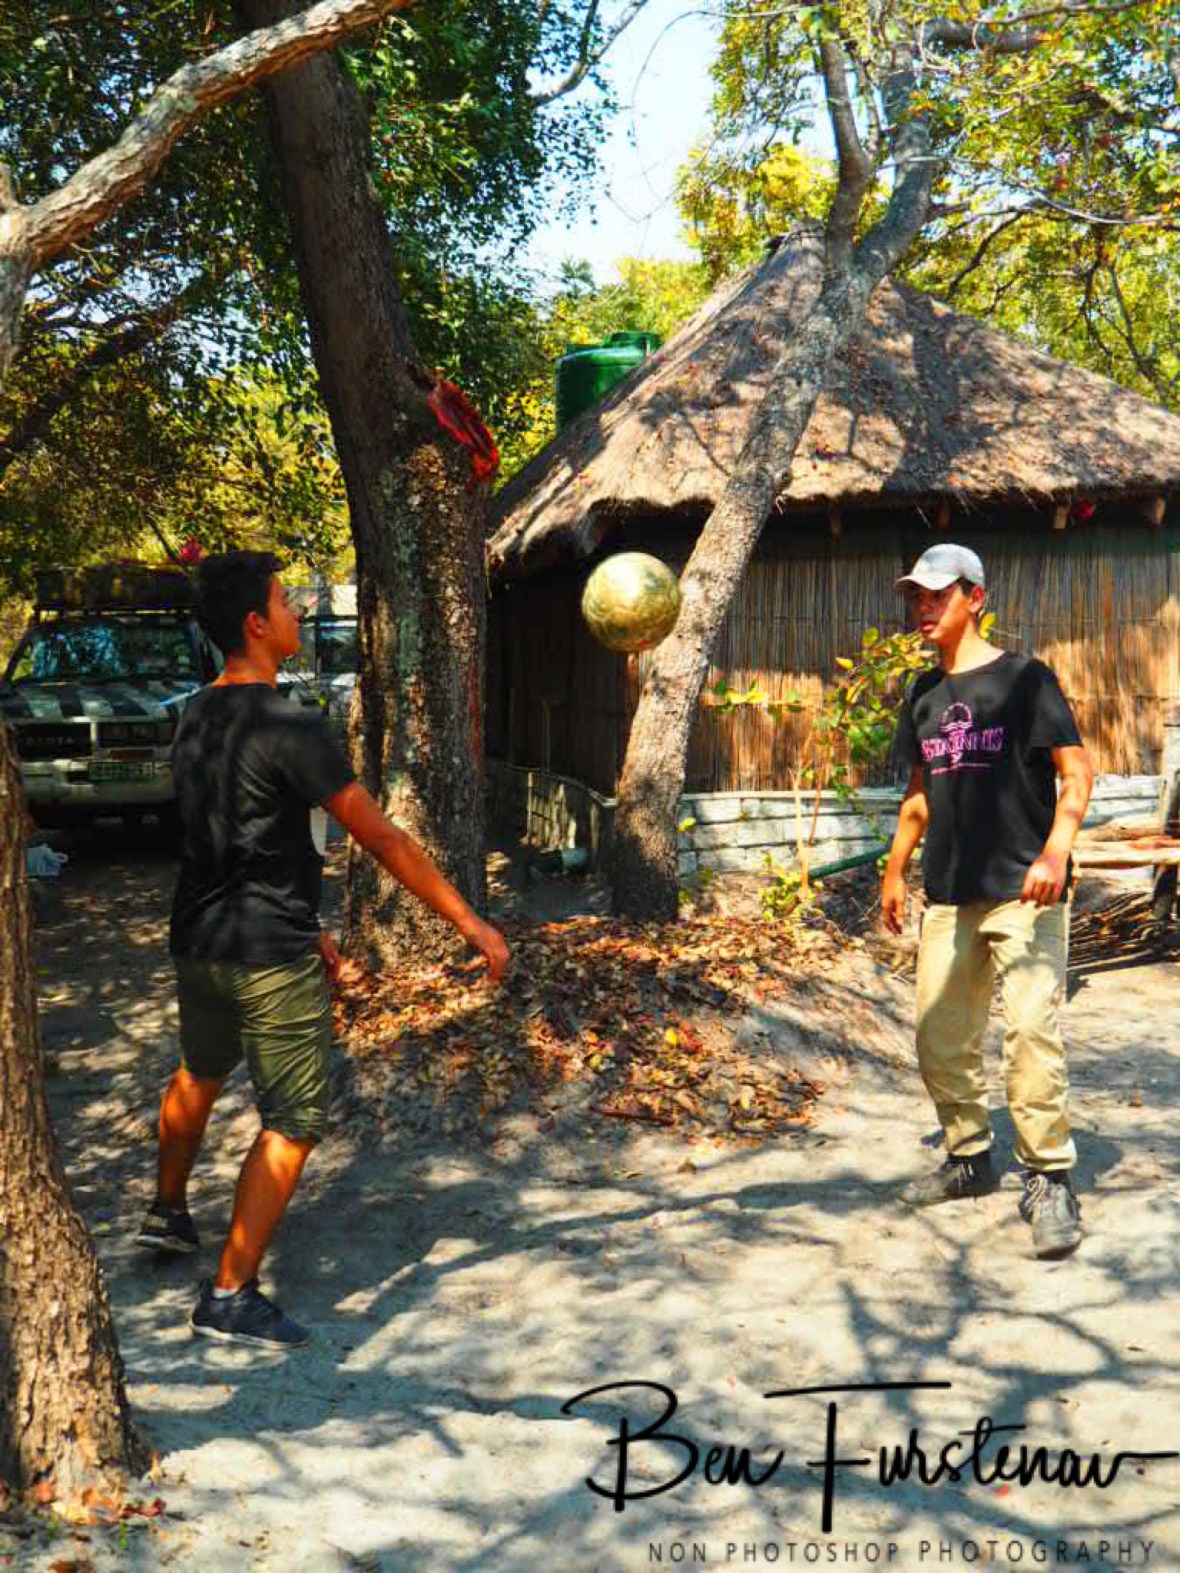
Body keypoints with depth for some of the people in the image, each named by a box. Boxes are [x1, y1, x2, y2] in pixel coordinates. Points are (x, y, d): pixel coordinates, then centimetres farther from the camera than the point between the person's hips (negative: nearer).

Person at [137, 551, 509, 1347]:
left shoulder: (198, 720, 6)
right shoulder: (290, 728, -21)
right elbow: (382, 838, -19)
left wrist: (305, 925, 23)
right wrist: (471, 923, -12)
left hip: (199, 942, 9)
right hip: (270, 957, -9)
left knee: (200, 1074, 31)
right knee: (295, 1123, 2)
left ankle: (168, 1213, 51)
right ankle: (231, 1297, 5)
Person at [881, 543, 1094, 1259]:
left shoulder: (1022, 677, -5)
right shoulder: (925, 694, 13)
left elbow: (1077, 769, -11)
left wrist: (1056, 850, -24)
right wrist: (895, 870, 21)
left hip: (1024, 892, -7)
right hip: (951, 896, 7)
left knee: (1031, 1031, -13)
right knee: (939, 1037, 10)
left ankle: (1050, 1181, -2)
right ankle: (970, 1159, 28)